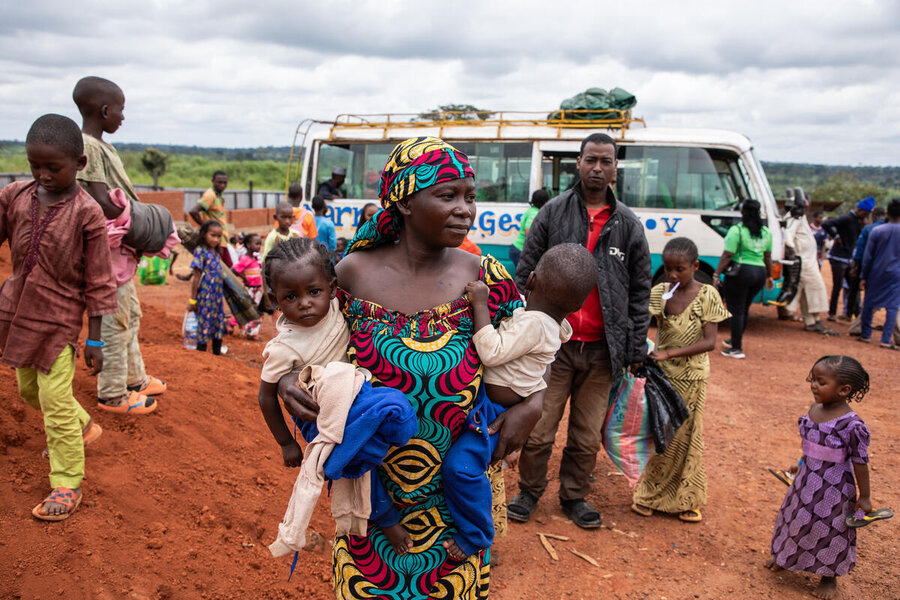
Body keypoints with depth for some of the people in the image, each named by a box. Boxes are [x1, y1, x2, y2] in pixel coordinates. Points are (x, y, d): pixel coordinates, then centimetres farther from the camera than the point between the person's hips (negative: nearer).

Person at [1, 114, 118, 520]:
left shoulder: (86, 213, -14)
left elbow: (98, 283, -10)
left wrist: (95, 340, -9)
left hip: (59, 319, -6)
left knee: (55, 400, -4)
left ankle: (67, 484, 12)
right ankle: (83, 427, 48)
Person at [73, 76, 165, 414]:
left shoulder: (102, 146, 14)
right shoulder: (86, 146, -17)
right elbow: (104, 203, -23)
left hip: (123, 246, 10)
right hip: (108, 246, -10)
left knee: (131, 315, 20)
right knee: (115, 322, 0)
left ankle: (134, 378, 35)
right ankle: (112, 394, 12)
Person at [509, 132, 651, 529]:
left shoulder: (629, 225, 6)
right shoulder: (552, 213, 1)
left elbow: (640, 291, 9)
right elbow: (525, 274, 2)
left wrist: (637, 348, 5)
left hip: (601, 348, 2)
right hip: (554, 343, -1)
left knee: (587, 436, 10)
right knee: (538, 431, 2)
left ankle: (574, 496, 31)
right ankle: (529, 491, 26)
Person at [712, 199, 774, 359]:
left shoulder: (737, 230, -11)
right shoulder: (766, 232, 9)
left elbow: (727, 256, -14)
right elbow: (768, 257, 14)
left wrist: (717, 274, -9)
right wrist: (769, 276, 24)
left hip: (740, 272, -6)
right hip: (759, 272, 6)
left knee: (736, 310, 0)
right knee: (744, 309, 19)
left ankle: (736, 348, 1)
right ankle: (735, 340, 33)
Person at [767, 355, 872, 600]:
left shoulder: (851, 424, -26)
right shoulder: (814, 410, -5)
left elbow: (860, 462, -18)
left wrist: (864, 496, -11)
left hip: (834, 488, -7)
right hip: (807, 480, 7)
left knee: (830, 529, 11)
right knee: (797, 518, 23)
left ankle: (829, 577, 35)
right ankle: (785, 557, 47)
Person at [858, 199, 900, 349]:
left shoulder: (876, 231, -4)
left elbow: (867, 256, -2)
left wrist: (863, 276, 3)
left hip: (876, 273, 1)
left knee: (869, 303, 12)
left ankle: (865, 334, 17)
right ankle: (886, 339, -5)